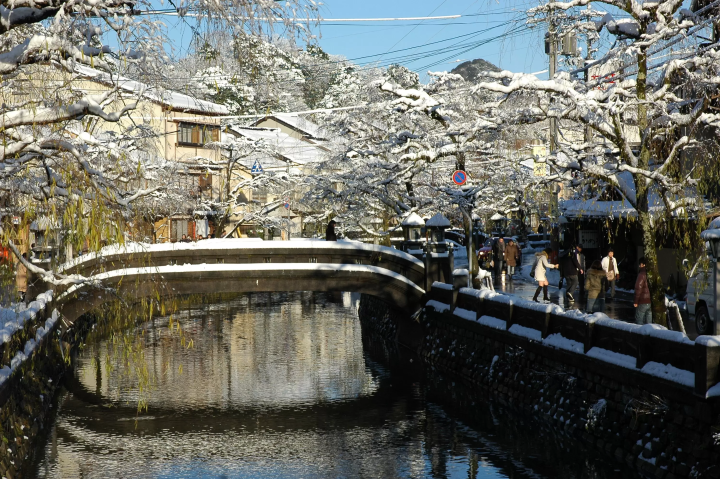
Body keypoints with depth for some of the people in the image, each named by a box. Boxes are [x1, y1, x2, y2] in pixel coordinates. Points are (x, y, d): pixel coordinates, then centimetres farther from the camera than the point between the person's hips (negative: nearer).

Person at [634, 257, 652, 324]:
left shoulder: (642, 274, -13)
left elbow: (638, 288, -18)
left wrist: (635, 301, -12)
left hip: (642, 302, -6)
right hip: (651, 302, 6)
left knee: (639, 322, 1)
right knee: (649, 323, 11)